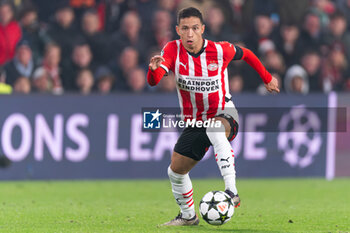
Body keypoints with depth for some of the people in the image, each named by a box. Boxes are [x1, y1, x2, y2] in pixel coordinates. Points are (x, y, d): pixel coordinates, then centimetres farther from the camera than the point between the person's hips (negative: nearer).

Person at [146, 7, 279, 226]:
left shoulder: (220, 51, -15)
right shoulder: (173, 50, -11)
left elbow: (246, 54, 7)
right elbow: (153, 81, -25)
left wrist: (267, 78, 17)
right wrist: (154, 69, -49)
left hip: (224, 115, -4)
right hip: (194, 123, 4)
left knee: (215, 129, -40)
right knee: (176, 171, 6)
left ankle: (232, 191, -50)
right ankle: (188, 215, 34)